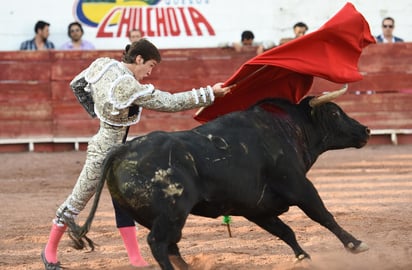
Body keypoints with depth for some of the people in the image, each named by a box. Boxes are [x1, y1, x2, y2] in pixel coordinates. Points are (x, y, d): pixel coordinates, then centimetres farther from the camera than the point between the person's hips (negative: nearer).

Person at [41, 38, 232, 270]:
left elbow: (77, 85, 11)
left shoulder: (102, 64, -4)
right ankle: (50, 251, 20)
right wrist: (210, 93, -20)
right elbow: (171, 102, -25)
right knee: (77, 202, 6)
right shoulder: (131, 88, -27)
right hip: (105, 152, -9)